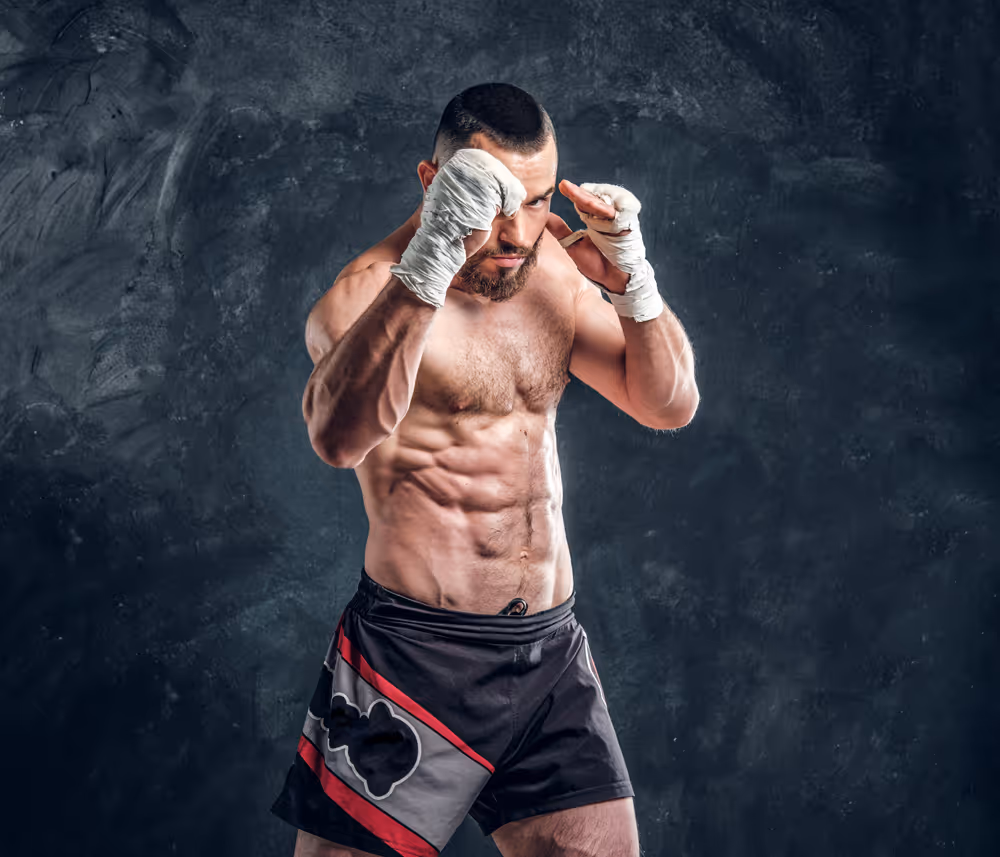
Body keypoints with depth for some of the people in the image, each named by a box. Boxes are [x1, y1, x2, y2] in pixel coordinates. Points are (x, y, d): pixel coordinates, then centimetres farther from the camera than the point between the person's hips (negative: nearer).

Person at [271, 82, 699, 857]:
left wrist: (630, 278, -10)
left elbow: (670, 404, 8)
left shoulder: (554, 268, 9)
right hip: (417, 652, -6)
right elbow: (339, 435, -34)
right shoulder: (369, 293, -13)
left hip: (551, 649, 6)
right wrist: (430, 260, -43)